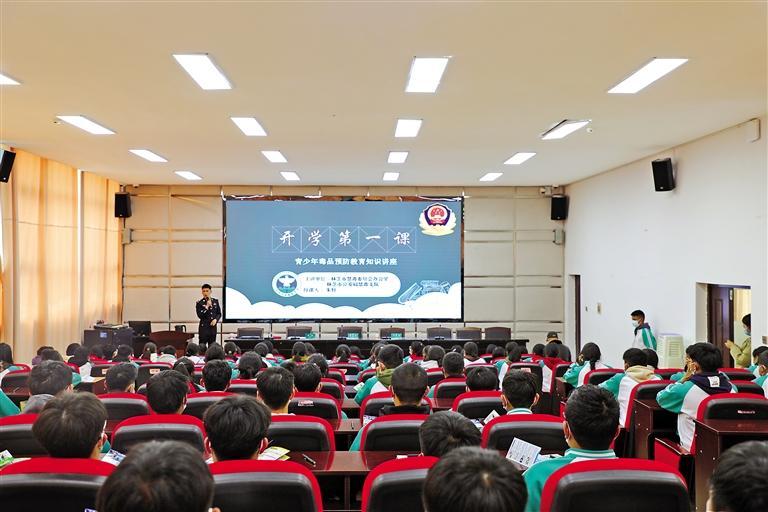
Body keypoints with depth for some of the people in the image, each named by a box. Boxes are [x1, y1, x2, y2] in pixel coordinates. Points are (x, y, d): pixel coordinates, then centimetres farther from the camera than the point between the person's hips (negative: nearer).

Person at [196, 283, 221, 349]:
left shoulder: (215, 301, 9)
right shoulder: (199, 303, -2)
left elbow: (219, 313, 13)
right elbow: (200, 315, -10)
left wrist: (215, 319, -6)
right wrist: (207, 306, -17)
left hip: (213, 327, 4)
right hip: (204, 327, -3)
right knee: (202, 346, -7)